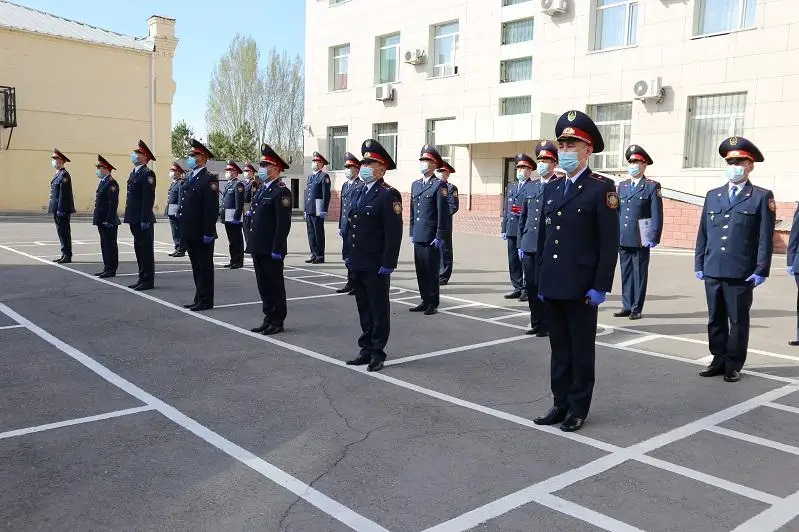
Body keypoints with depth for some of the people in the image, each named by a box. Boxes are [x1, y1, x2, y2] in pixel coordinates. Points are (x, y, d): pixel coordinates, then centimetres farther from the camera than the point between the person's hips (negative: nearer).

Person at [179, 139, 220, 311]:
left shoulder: (209, 179, -12)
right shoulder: (191, 178, 15)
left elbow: (212, 208, -18)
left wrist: (208, 232, -20)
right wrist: (184, 229, 15)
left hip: (202, 233, -9)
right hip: (190, 232, 9)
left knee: (205, 267, 1)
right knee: (197, 267, 14)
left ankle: (205, 300, 8)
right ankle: (199, 298, 23)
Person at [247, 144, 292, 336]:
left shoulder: (281, 192, -13)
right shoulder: (261, 190, 15)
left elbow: (283, 223, -18)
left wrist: (277, 249, -20)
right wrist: (252, 244, 16)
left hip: (271, 250, -9)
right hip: (258, 248, 9)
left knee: (275, 285, 2)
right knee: (264, 285, 14)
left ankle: (277, 322, 11)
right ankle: (268, 318, 23)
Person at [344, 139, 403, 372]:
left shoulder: (389, 195, -12)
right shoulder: (360, 191, 13)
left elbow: (394, 233, -16)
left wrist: (388, 264, -18)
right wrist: (349, 255, 15)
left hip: (376, 266, -8)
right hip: (357, 264, 8)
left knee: (379, 310, 4)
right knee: (364, 309, 15)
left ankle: (377, 353, 14)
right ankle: (366, 349, 25)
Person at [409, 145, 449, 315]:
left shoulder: (439, 185, -6)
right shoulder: (415, 184, 15)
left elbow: (443, 213, -10)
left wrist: (439, 237, -13)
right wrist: (412, 233, 15)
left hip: (431, 238, -6)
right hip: (418, 237, 7)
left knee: (432, 272, 1)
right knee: (420, 271, 11)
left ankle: (433, 304, 11)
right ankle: (425, 301, 21)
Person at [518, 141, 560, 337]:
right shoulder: (531, 187, 15)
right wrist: (520, 243, 14)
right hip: (528, 246, 6)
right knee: (531, 286, 10)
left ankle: (547, 325, 11)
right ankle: (536, 322, 22)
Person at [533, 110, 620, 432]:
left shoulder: (601, 189, -7)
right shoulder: (551, 188, 12)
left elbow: (610, 243, -11)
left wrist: (601, 286, -14)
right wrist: (540, 279, 13)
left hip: (581, 287, -6)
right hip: (551, 285, 6)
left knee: (581, 349, 6)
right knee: (559, 348, 14)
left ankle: (578, 409, 18)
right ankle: (560, 404, 25)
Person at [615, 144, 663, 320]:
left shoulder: (652, 187, -1)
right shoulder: (622, 186, 14)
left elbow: (657, 214, -6)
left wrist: (654, 237, -12)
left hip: (641, 240, -5)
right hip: (623, 239, 5)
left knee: (639, 274, 3)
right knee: (626, 273, 9)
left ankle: (637, 308, 9)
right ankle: (627, 306, 17)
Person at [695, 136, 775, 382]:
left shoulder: (761, 197, 0)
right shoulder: (713, 195, 13)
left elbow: (765, 237, -4)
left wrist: (761, 270, -9)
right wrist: (699, 264, 9)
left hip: (741, 273, -4)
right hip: (712, 271, 4)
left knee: (738, 321, 5)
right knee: (715, 320, 11)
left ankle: (733, 365, 16)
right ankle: (719, 361, 23)